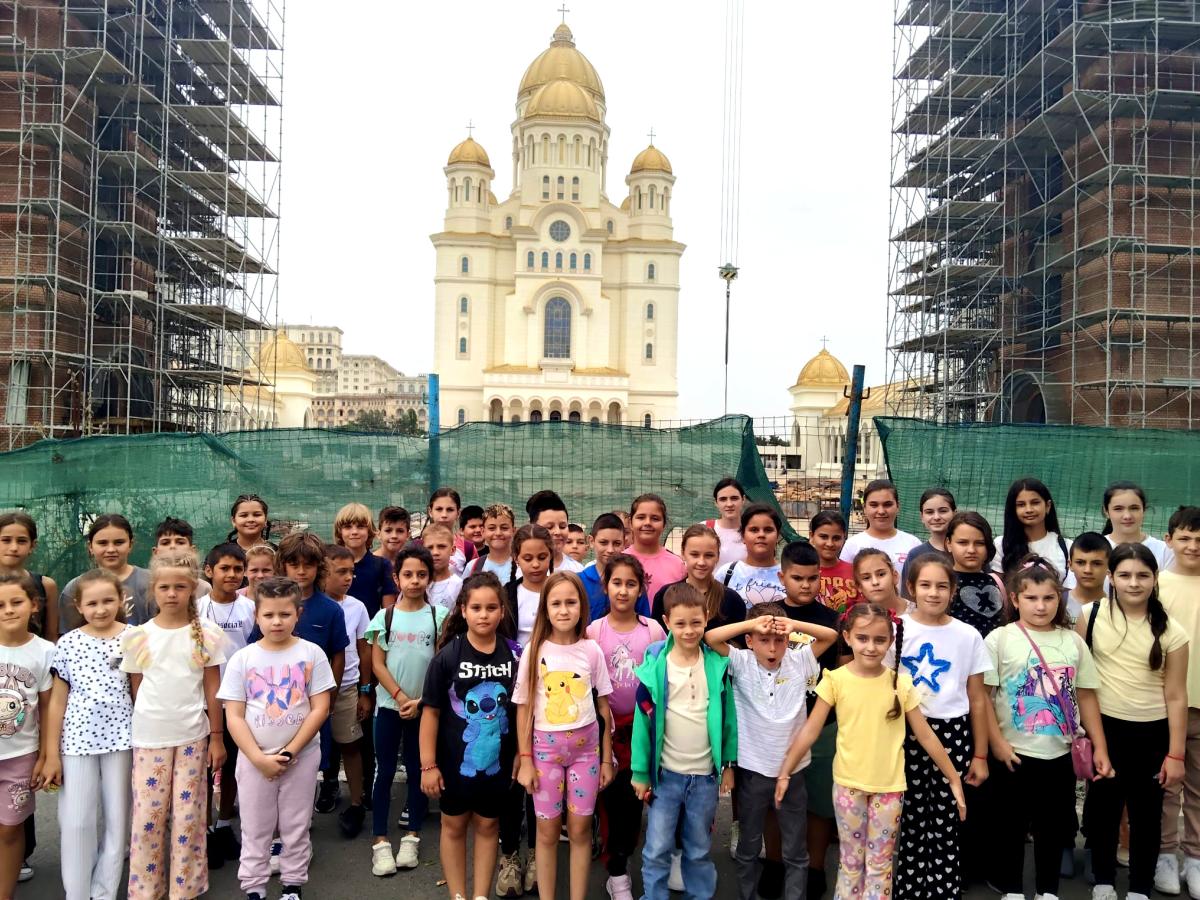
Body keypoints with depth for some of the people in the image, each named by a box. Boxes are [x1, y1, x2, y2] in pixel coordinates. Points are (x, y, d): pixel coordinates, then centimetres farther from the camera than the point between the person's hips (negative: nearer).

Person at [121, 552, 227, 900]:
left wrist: (217, 737, 0)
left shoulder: (207, 634, -3)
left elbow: (212, 688, 0)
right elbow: (136, 689, 6)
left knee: (188, 816, 6)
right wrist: (144, 726, 7)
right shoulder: (138, 636, -1)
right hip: (149, 737, 1)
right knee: (147, 816, 6)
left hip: (192, 735, -1)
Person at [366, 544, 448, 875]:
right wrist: (400, 696, -11)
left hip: (424, 706, 0)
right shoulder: (384, 616, -1)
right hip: (389, 705, 0)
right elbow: (377, 664, -2)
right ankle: (380, 841, 10)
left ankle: (412, 837, 19)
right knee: (385, 771, 4)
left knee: (417, 770, 8)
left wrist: (421, 700, -10)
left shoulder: (439, 615, -2)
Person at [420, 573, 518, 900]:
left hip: (497, 759, 1)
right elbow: (431, 711, -10)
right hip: (454, 759, -1)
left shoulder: (513, 654, -8)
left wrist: (521, 755, 1)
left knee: (487, 825, 15)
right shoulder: (448, 656, -13)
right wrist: (428, 764, -10)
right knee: (454, 825, 15)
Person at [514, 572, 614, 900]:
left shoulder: (591, 650, -3)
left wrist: (606, 758, 3)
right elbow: (524, 709, -2)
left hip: (585, 746, 1)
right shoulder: (534, 650, -6)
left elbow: (604, 708, 2)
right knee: (547, 830, 7)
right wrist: (525, 760, -4)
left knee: (580, 828, 7)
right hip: (545, 746, -1)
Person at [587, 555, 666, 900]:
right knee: (613, 797, 4)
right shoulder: (593, 631, -5)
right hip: (607, 723, -1)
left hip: (642, 723, 1)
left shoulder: (653, 630, -3)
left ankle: (619, 867, 25)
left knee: (634, 796, 7)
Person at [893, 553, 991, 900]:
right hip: (907, 735, -1)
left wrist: (980, 755, 7)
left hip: (952, 735, 1)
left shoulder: (968, 636, 2)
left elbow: (977, 699, 6)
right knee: (911, 822, 4)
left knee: (947, 824, 4)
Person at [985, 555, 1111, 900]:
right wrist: (997, 743, -13)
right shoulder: (1000, 639, -8)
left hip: (1061, 754, 3)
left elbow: (1086, 696, 8)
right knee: (1011, 825, 9)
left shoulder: (1072, 642, 4)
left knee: (1054, 825, 15)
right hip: (1014, 754, -3)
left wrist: (1099, 747, 5)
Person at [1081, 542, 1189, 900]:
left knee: (1146, 813, 12)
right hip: (1104, 727, 0)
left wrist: (1175, 754, -3)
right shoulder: (1091, 615, -7)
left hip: (1152, 733, 0)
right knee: (1102, 808, 13)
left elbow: (1176, 696, -4)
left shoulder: (1171, 631, -8)